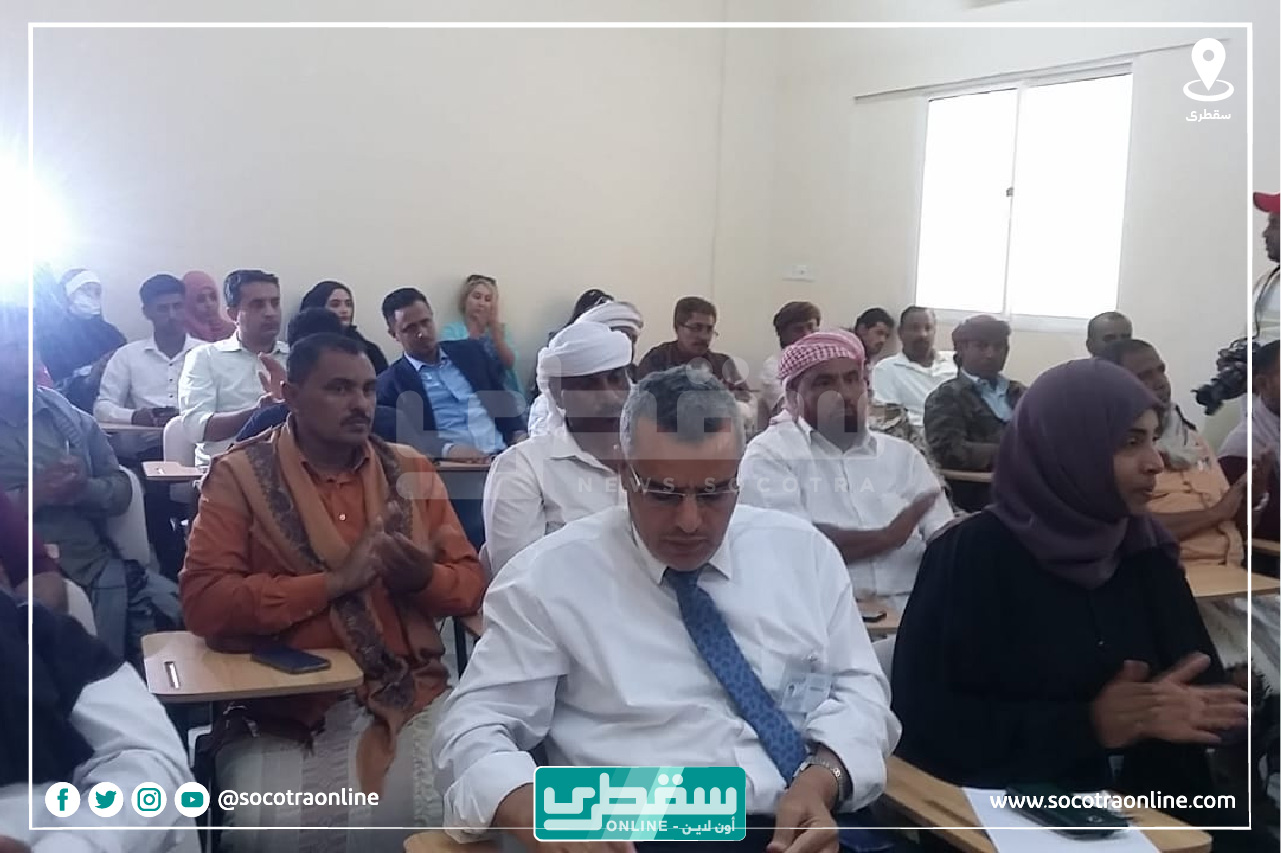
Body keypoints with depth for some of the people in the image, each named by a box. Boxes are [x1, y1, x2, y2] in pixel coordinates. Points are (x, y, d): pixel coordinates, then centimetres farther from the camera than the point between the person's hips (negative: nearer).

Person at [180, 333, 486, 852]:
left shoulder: (411, 471, 9)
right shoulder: (240, 475, 0)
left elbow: (472, 583, 10)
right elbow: (203, 603, -10)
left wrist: (425, 578, -13)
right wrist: (335, 580, -15)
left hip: (410, 699, 3)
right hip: (282, 712, -2)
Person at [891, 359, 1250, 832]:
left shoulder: (1145, 551, 8)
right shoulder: (973, 554, -10)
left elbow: (1203, 678, 7)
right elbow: (923, 720, -14)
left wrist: (1177, 706, -17)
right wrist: (1088, 725, -19)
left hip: (1147, 802, 6)